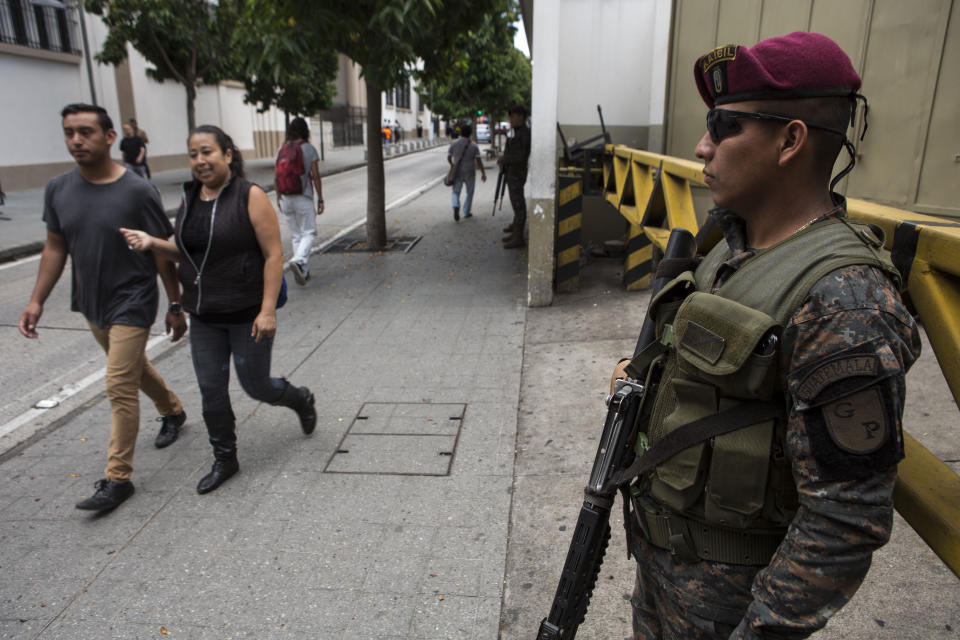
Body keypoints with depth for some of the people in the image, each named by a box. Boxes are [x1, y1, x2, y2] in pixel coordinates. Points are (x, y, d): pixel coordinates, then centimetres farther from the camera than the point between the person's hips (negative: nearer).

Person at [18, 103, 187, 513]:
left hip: (132, 304, -6)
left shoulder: (137, 192, -16)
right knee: (133, 367, 23)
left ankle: (117, 478, 4)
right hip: (92, 302, 6)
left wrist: (175, 305, -7)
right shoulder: (58, 190, 0)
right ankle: (173, 410, 49)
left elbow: (162, 253, -10)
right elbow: (55, 248, 8)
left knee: (120, 388, -6)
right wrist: (37, 301, 3)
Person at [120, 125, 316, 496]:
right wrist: (153, 242, -4)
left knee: (256, 385, 7)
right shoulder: (189, 199, 7)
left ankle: (301, 400, 39)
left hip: (247, 314, -6)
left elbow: (274, 255, -15)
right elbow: (186, 252, 17)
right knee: (211, 391, 9)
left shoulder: (250, 196, -12)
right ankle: (224, 460, 27)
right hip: (204, 316, 6)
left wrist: (268, 310, -21)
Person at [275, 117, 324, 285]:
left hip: (286, 198, 4)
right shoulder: (309, 149, -6)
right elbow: (315, 176, -8)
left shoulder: (281, 150, 6)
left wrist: (279, 199, 15)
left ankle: (304, 272, 13)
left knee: (295, 235, 11)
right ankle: (298, 260, -22)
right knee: (309, 233, 3)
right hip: (303, 197, -4)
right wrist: (320, 199, -2)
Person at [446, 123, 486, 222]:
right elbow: (479, 161, -10)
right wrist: (483, 173, -4)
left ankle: (456, 206, -20)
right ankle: (466, 212, 19)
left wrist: (452, 165, 24)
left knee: (456, 192, 8)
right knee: (470, 192, 17)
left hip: (457, 173, 1)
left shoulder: (454, 144, -3)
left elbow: (448, 158, 4)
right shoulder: (474, 145, -6)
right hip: (470, 173, -1)